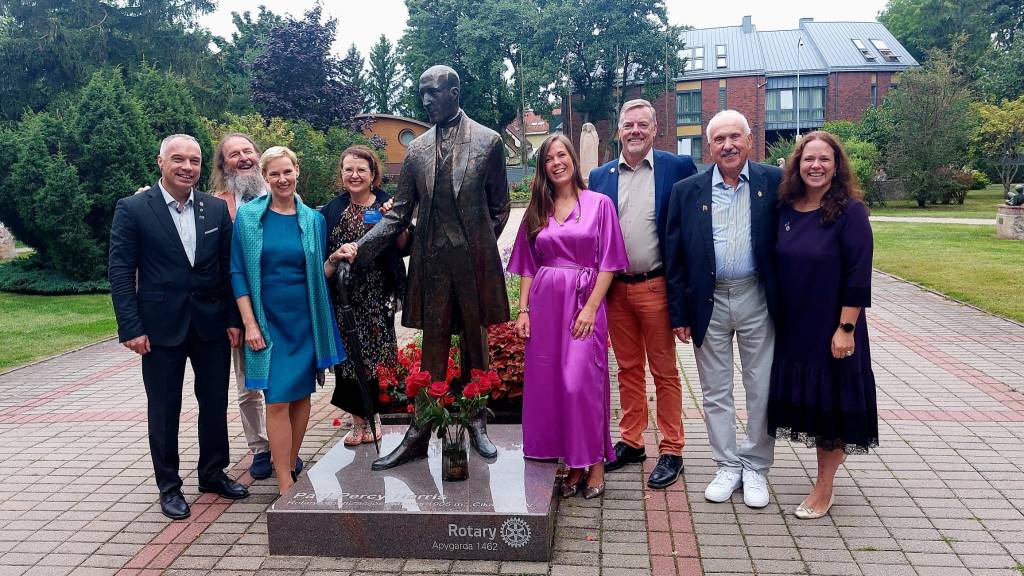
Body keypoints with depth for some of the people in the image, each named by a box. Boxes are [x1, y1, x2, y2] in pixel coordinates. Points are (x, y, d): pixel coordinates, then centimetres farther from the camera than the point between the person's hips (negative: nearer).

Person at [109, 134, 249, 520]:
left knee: (215, 402, 13)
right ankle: (169, 486, 24)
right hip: (161, 326, -3)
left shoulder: (216, 209, 3)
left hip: (212, 325, 3)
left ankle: (213, 473, 31)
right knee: (164, 409, 9)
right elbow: (121, 272, -7)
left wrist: (234, 319, 1)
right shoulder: (133, 209, -6)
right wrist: (131, 328, -13)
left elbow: (229, 267, 5)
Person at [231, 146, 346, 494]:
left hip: (305, 320, 2)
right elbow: (238, 272, -2)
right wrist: (250, 323, -8)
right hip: (268, 320, -2)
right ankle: (286, 485, 1)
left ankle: (290, 465, 24)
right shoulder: (248, 216, 0)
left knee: (302, 394, 7)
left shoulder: (313, 220, 5)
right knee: (278, 399, -6)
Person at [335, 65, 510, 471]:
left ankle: (477, 426, 24)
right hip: (431, 262, 2)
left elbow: (499, 206, 6)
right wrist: (360, 246, -6)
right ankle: (418, 435, 12)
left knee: (475, 346, 10)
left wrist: (481, 246, -1)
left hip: (474, 261, -2)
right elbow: (399, 214, 5)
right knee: (432, 351, 6)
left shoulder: (488, 141, 0)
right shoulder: (417, 149, 7)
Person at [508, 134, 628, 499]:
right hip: (544, 304, 4)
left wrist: (590, 307, -12)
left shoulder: (599, 204, 2)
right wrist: (523, 310, 3)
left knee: (580, 383, -10)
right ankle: (572, 463, 17)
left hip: (584, 303, -4)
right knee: (547, 383, 3)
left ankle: (594, 462, 9)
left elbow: (608, 263, -3)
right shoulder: (538, 209, 12)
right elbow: (528, 265, 12)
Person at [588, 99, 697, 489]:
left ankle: (671, 450, 17)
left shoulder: (678, 167, -4)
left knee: (664, 372, 6)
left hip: (656, 287, -3)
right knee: (627, 369, 14)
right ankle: (631, 441, 27)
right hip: (614, 288, 4)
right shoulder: (600, 176, 6)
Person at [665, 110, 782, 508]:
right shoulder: (687, 191, 1)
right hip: (708, 303, 1)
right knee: (716, 392, 11)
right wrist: (679, 313, -1)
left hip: (757, 300, -1)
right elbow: (675, 257, 1)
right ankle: (728, 466, 26)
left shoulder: (774, 182, -2)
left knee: (762, 390, 8)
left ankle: (756, 468, 25)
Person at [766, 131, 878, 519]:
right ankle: (825, 480, 30)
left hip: (833, 328, -5)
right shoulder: (786, 208, 3)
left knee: (833, 401, 5)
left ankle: (824, 489, 18)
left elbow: (859, 274, -14)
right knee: (808, 400, 13)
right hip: (793, 327, 5)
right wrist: (776, 318, 7)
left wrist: (846, 328, -17)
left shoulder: (850, 210, -12)